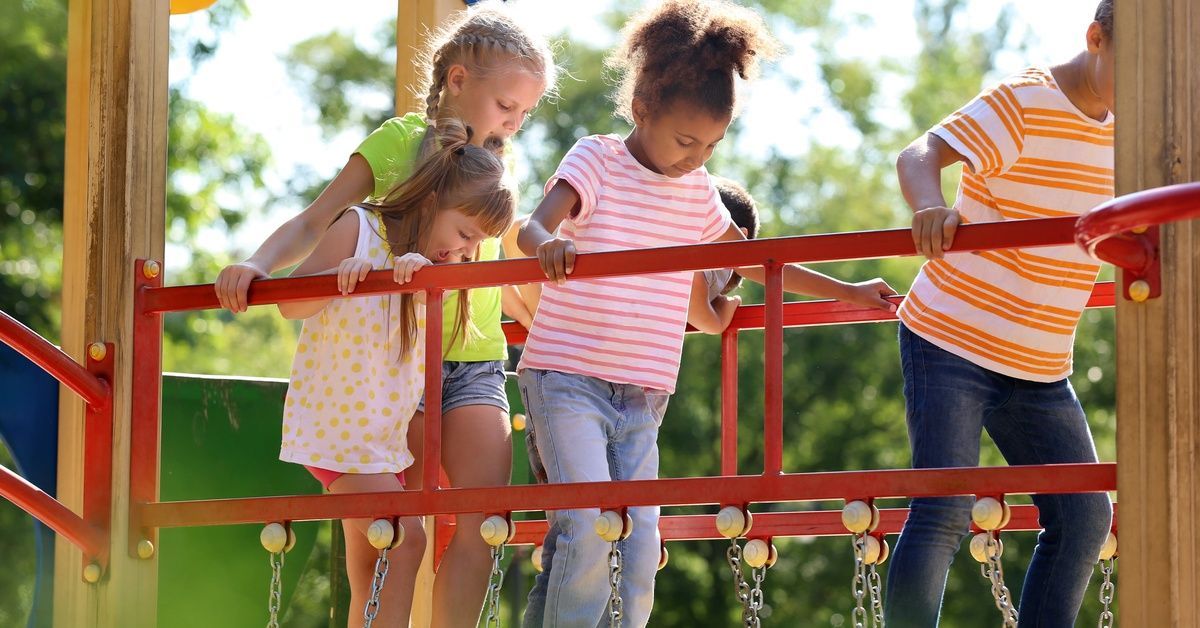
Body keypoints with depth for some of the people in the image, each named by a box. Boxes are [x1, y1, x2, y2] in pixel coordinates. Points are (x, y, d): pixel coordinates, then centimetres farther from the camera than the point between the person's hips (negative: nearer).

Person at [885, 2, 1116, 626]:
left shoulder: (1119, 127, 7)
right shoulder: (1023, 103, -15)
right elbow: (918, 158, -28)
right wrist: (931, 210, -49)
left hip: (1040, 368, 8)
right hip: (952, 342, -8)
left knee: (1084, 518, 4)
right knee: (943, 513, -14)